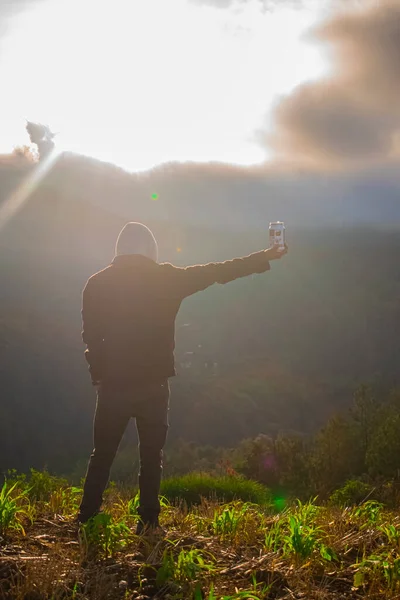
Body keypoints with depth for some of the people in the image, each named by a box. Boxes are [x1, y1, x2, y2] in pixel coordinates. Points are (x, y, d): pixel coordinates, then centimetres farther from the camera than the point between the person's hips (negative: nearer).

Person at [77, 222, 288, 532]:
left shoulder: (98, 283, 0)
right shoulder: (166, 278, -3)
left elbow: (91, 336, 1)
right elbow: (219, 272, 3)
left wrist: (100, 373, 13)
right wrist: (264, 258, 11)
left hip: (113, 384, 1)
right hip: (153, 384, -1)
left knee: (102, 455, 12)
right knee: (152, 457, 10)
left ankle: (87, 519, 12)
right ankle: (148, 523, 12)